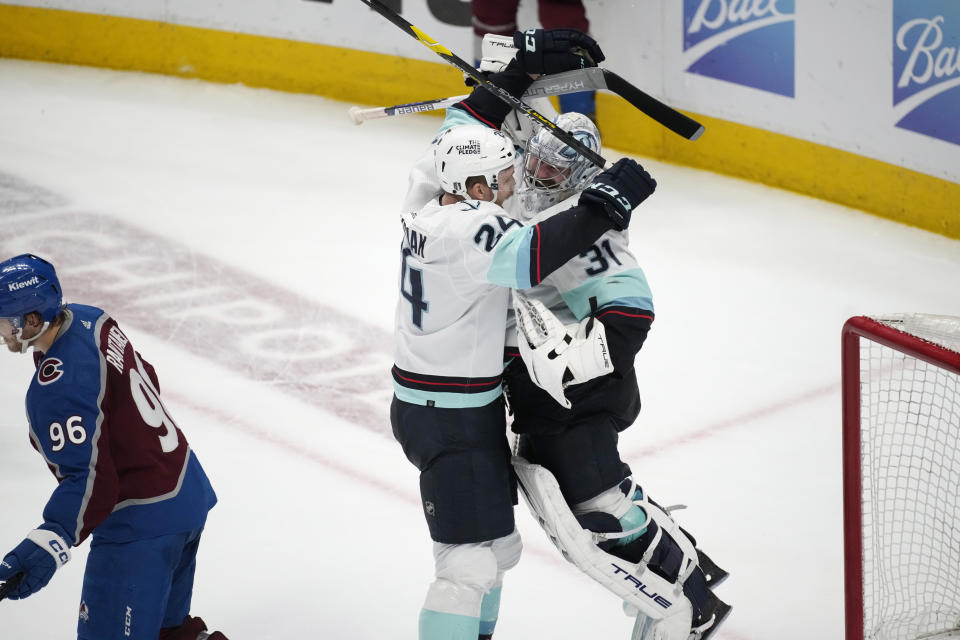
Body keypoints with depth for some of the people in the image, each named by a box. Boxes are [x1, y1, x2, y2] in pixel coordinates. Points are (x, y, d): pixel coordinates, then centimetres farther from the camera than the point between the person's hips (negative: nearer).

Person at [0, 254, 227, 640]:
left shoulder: (56, 388, -27)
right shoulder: (90, 320, 0)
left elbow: (90, 480, -30)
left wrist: (49, 542, -40)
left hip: (141, 528, -10)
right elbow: (146, 380, 16)